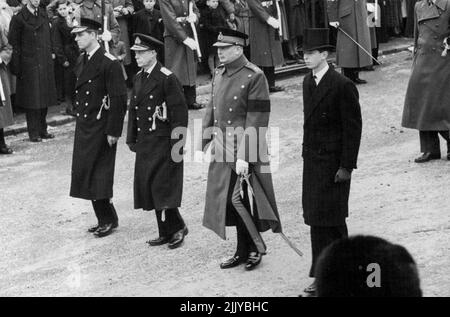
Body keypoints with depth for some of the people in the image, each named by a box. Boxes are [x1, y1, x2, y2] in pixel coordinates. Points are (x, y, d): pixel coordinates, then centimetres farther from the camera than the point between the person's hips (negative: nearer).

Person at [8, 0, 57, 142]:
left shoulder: (44, 15, 9)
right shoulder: (19, 18, -9)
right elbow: (14, 44, -8)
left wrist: (51, 52, 8)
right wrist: (16, 67, -11)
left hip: (45, 63, 6)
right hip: (29, 65, -6)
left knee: (44, 99, 10)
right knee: (32, 100, -2)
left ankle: (42, 130, 20)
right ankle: (33, 133, 6)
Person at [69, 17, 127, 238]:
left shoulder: (109, 63, -15)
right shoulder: (81, 61, 12)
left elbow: (119, 99, -17)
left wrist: (113, 131, -18)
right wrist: (79, 120, 14)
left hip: (100, 128, -8)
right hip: (83, 126, 8)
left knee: (98, 176, -4)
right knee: (86, 175, 9)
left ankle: (108, 219, 9)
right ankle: (105, 219, 19)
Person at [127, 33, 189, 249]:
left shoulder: (167, 78, -12)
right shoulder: (139, 78, 11)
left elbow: (179, 111, -14)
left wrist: (177, 144, -16)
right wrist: (132, 139, 14)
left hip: (163, 142, -8)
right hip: (145, 143, 8)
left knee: (163, 188, -8)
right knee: (149, 189, 8)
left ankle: (178, 227, 8)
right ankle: (166, 232, 17)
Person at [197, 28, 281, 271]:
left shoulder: (254, 77, -14)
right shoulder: (219, 74, 9)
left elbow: (255, 122, -17)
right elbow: (211, 110, 15)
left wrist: (243, 156, -20)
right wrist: (202, 144, 8)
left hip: (245, 152, -7)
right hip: (223, 151, 7)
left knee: (240, 200, -6)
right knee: (229, 202, 12)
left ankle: (256, 248, 12)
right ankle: (243, 252, 23)